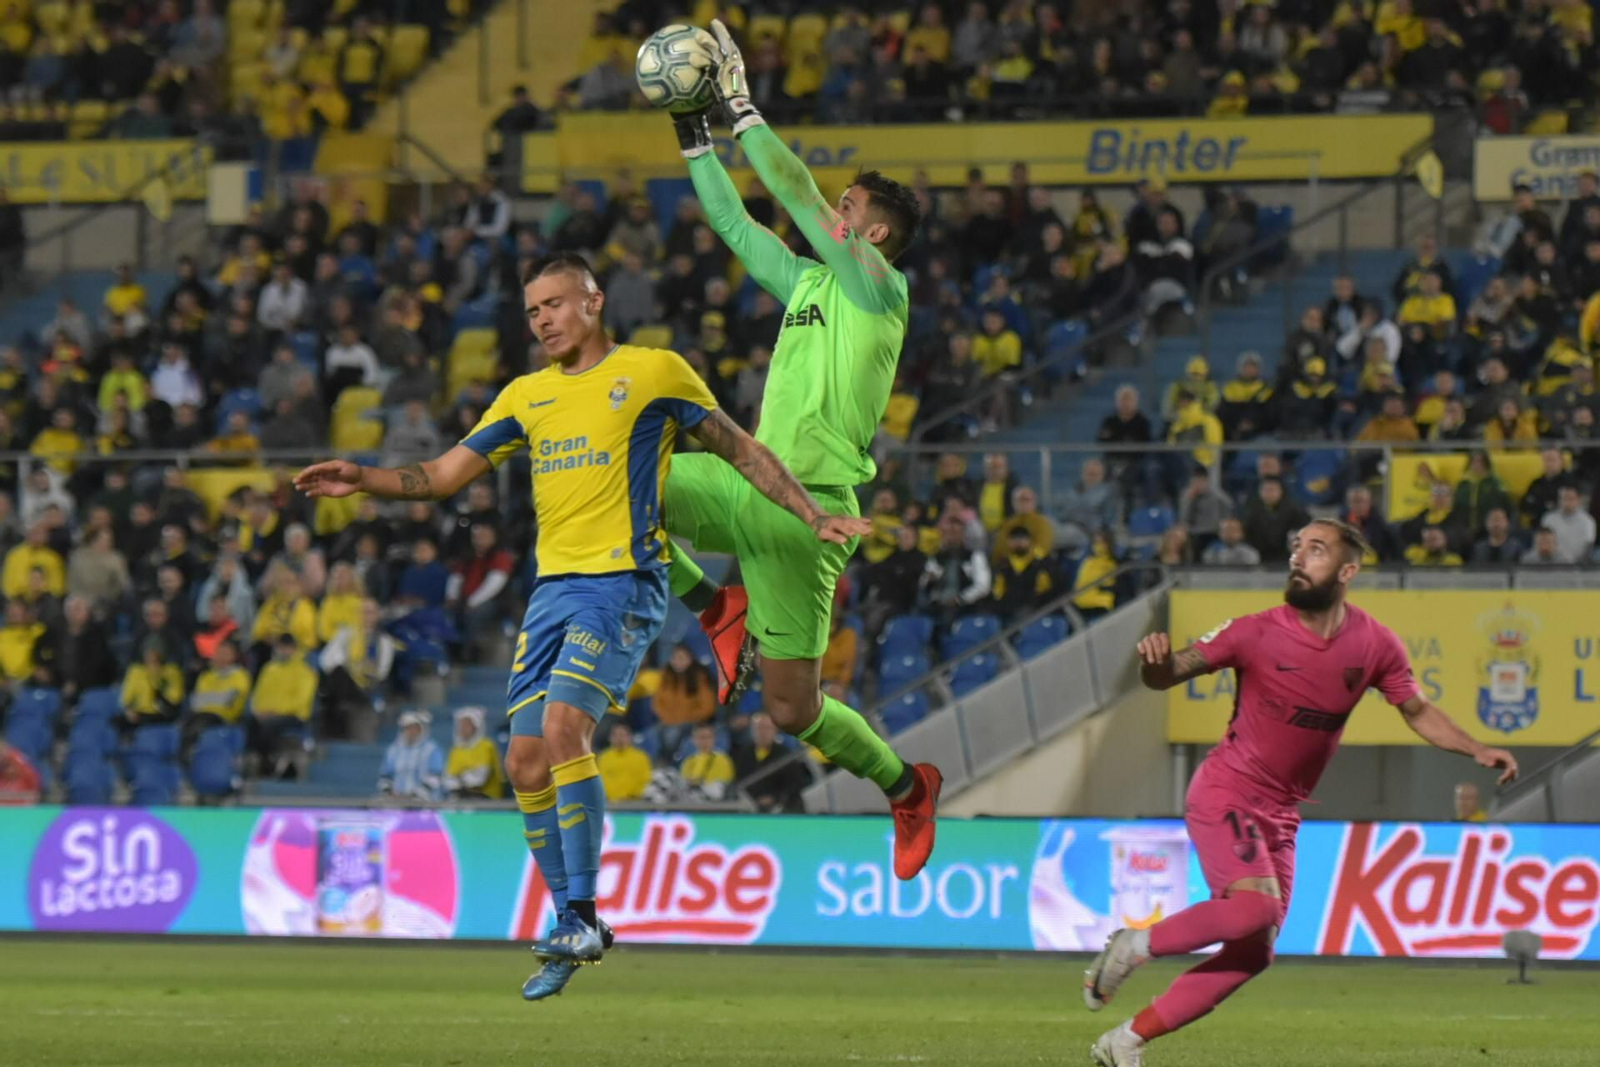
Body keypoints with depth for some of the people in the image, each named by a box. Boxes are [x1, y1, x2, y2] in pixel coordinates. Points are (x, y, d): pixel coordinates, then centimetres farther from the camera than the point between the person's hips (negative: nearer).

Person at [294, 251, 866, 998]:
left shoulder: (653, 373, 2)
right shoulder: (527, 396, 17)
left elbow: (741, 451, 7)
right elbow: (445, 475, 17)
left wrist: (814, 518, 1)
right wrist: (362, 480, 2)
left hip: (623, 582, -6)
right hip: (552, 590, 6)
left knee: (563, 725, -24)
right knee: (526, 763, 0)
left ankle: (583, 915, -20)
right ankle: (574, 928, 13)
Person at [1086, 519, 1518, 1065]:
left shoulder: (1375, 645, -2)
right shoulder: (1258, 632, -13)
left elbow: (1418, 711, 12)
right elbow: (1166, 676, -9)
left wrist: (1477, 750, -3)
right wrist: (1157, 660, -34)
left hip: (1281, 815, 6)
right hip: (1225, 794, -6)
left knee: (1253, 955, 3)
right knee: (1255, 907, -29)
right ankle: (1136, 946, -6)